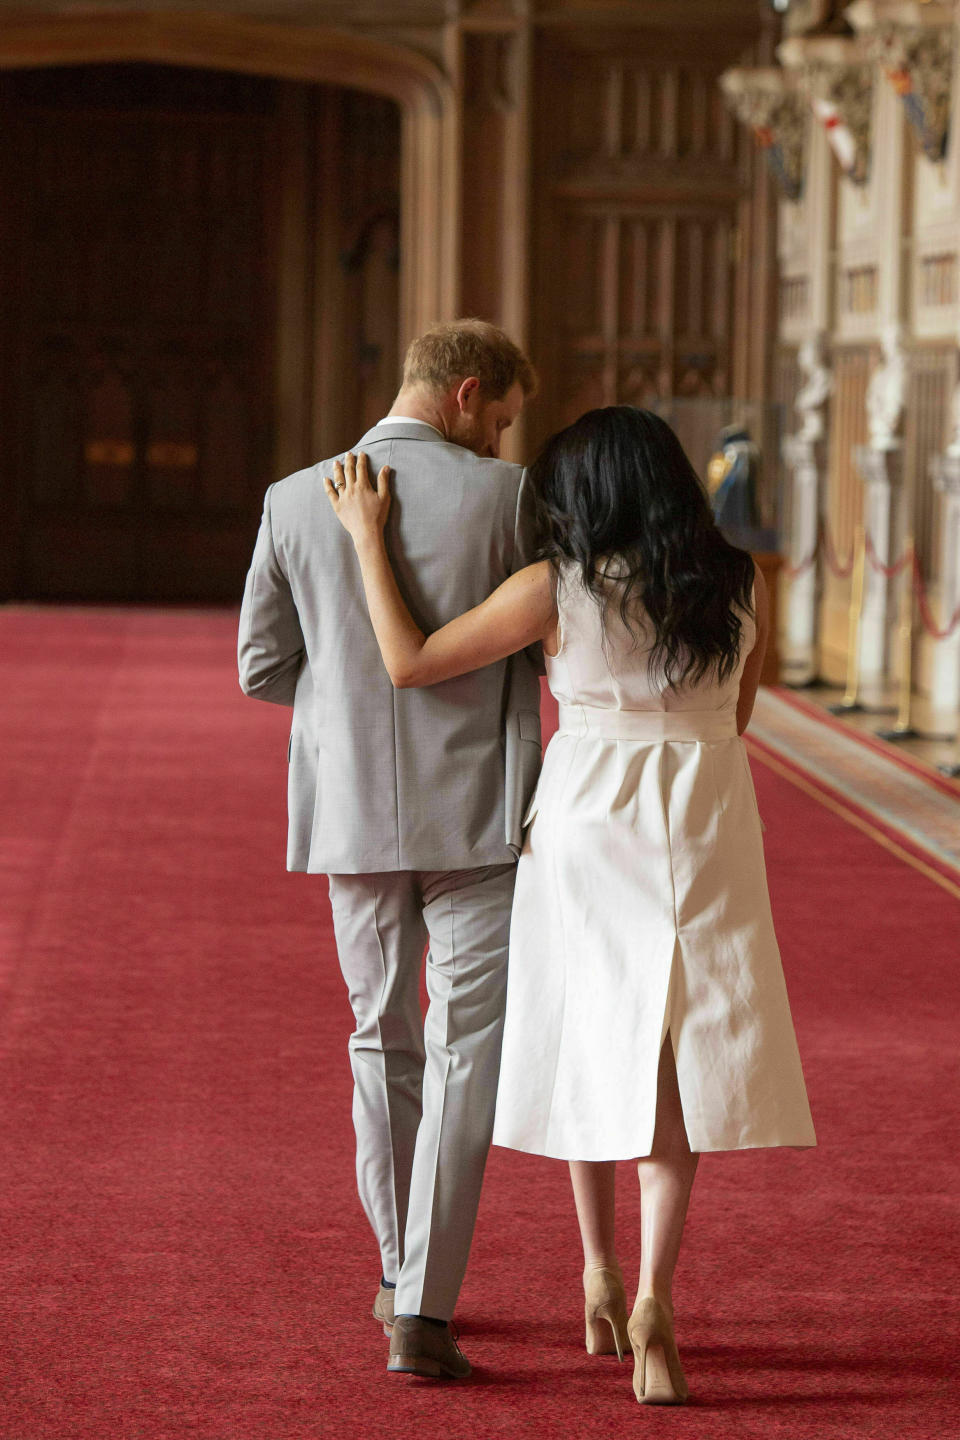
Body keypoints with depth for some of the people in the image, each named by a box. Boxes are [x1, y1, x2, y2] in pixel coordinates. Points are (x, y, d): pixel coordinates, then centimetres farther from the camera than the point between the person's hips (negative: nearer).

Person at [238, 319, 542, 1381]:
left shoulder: (295, 502, 0)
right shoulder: (506, 497, -8)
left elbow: (263, 669, 5)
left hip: (353, 816, 4)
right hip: (477, 816, -3)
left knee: (385, 1040, 21)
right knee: (466, 1058, 0)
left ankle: (401, 1275, 32)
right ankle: (423, 1315, -9)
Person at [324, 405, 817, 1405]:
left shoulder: (555, 590, -10)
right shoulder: (741, 587, -2)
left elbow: (408, 662, -8)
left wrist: (367, 537, 0)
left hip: (586, 825, 0)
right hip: (702, 830, 1)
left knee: (589, 1045, 18)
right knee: (672, 1057, 1)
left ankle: (600, 1275, 27)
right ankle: (653, 1299, -14)